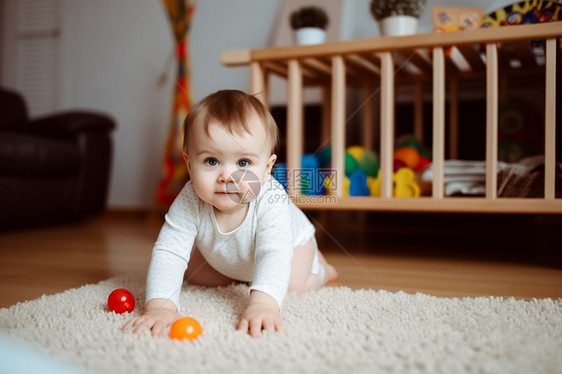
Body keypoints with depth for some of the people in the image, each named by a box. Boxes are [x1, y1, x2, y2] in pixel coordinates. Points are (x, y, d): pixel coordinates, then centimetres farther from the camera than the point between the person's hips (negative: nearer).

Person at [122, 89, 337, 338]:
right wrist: (159, 305, -56)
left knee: (295, 285, -13)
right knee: (197, 277, 4)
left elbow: (275, 256, -55)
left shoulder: (270, 201, -46)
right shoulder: (190, 203, -39)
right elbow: (168, 253, -41)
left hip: (291, 240, -2)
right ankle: (235, 275, 37)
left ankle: (319, 268, 24)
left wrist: (262, 304, -72)